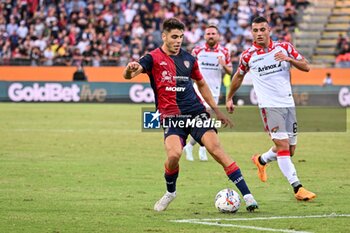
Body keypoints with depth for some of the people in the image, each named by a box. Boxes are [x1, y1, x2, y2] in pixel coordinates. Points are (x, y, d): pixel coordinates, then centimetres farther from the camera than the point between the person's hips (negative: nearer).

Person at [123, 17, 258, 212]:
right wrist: (130, 69, -41)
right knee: (174, 154, -25)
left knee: (215, 148, -15)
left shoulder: (188, 59, 12)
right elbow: (128, 75, -16)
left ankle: (246, 194, -14)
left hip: (195, 112, 3)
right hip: (171, 117, -3)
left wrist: (216, 110, 25)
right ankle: (170, 192, 7)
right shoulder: (154, 58, -1)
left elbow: (201, 84, 27)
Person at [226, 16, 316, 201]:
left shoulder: (284, 47, 3)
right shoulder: (248, 55, 0)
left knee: (290, 150, 11)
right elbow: (239, 77, 17)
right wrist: (229, 98, 22)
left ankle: (261, 160, 40)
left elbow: (306, 67, 3)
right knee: (283, 145, -18)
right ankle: (297, 188, -21)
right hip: (269, 105, -4)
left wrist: (289, 59, -15)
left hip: (288, 103, 4)